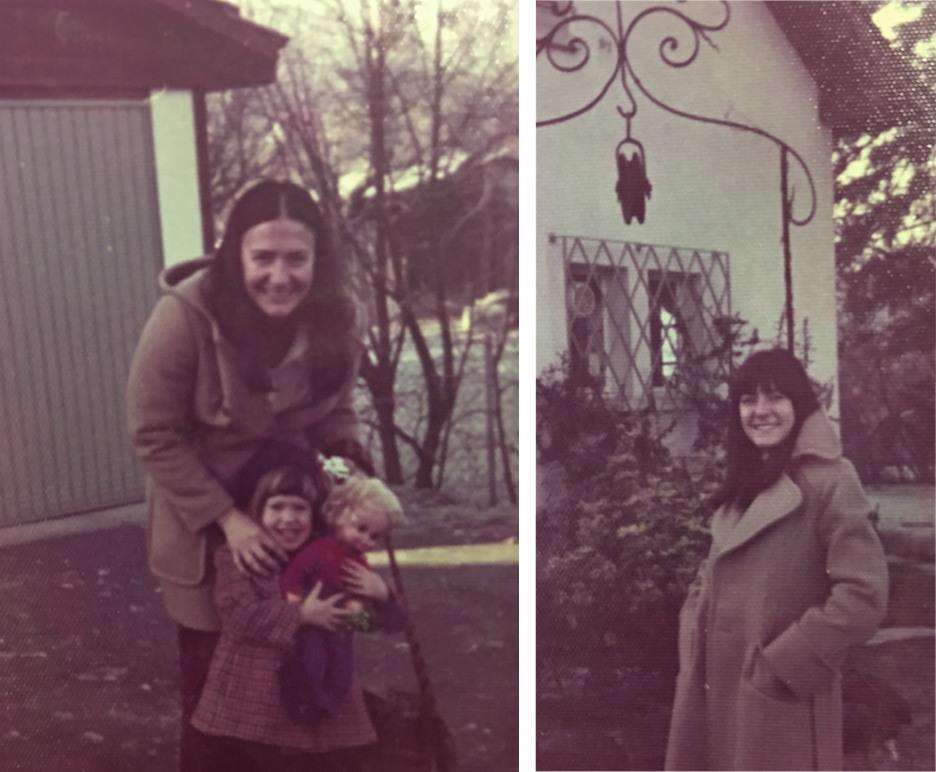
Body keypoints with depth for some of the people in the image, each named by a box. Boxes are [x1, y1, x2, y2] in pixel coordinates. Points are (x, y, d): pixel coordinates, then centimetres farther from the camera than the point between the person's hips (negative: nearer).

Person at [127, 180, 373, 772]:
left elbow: (336, 411, -1)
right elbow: (155, 436, -19)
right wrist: (227, 517, -23)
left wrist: (351, 464, -21)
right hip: (202, 517, -3)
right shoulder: (185, 316, -27)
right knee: (213, 657, 15)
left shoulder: (335, 315, -16)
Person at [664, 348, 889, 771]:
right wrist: (694, 649, 2)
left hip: (781, 702, -7)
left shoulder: (828, 481, -12)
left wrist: (784, 664, -14)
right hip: (719, 692, 7)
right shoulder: (742, 485, 13)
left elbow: (864, 594, -18)